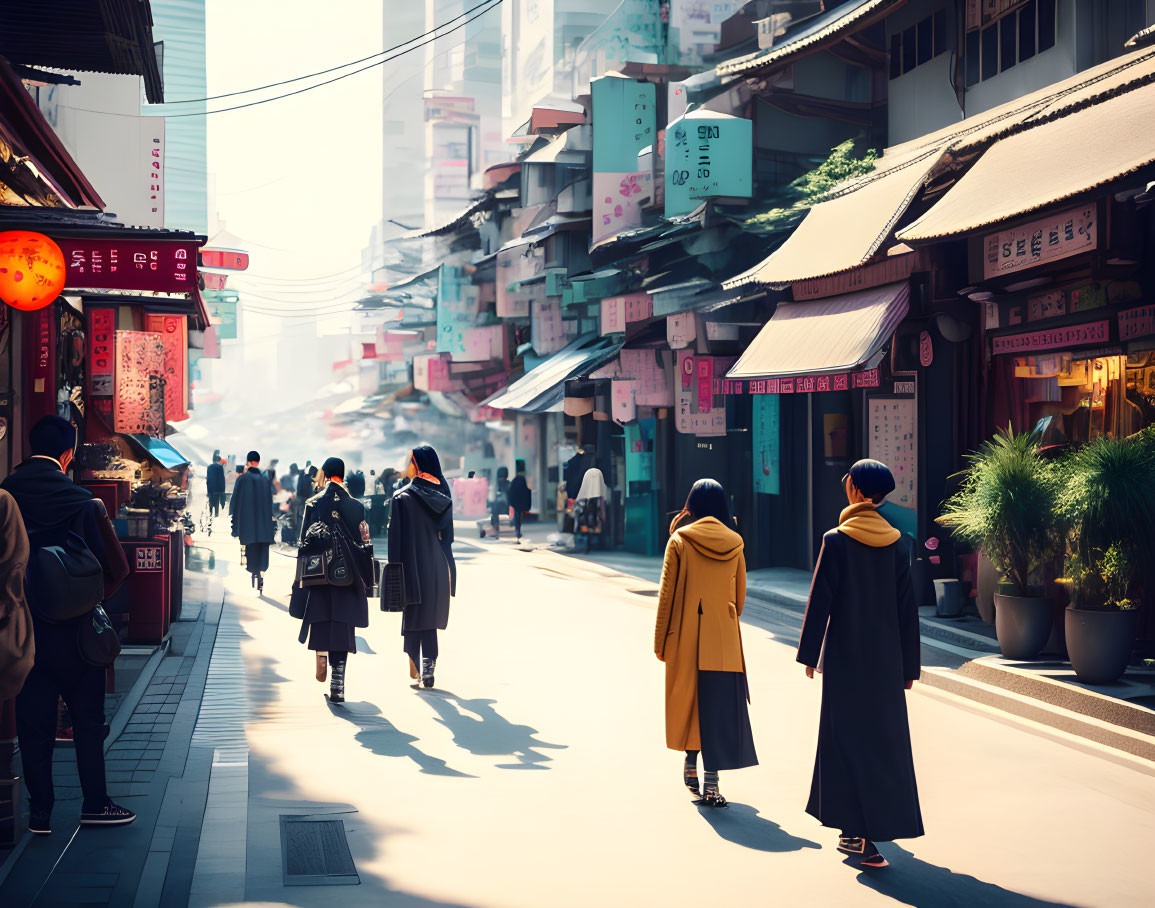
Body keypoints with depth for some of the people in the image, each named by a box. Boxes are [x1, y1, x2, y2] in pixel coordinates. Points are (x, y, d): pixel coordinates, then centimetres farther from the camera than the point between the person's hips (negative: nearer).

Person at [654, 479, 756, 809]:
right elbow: (740, 596, 11)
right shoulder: (734, 545, 4)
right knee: (720, 704, -1)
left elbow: (667, 593, -3)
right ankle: (711, 781, -7)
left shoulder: (679, 541, -4)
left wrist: (660, 641, 4)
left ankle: (691, 766, 27)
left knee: (688, 698, 16)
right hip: (725, 636, 1)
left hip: (687, 635, -1)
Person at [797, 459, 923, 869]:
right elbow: (906, 607, 4)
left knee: (849, 737, 2)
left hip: (845, 654, -4)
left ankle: (861, 835, -4)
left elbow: (820, 600, -10)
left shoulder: (837, 540, -10)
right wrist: (909, 664, 10)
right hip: (885, 654, 4)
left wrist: (809, 654, -2)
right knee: (884, 735, 12)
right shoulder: (896, 543, 2)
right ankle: (861, 831, 20)